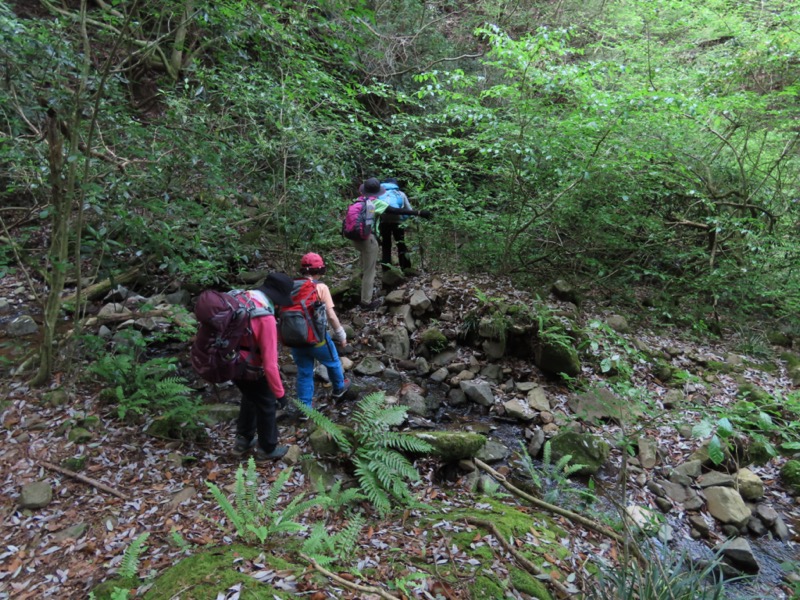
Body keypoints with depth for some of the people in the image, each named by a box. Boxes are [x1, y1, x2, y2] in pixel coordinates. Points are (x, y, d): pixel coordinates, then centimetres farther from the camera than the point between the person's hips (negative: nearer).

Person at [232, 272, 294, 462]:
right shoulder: (266, 318, -30)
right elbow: (270, 362, -29)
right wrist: (280, 393, -19)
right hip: (250, 369, -8)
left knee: (249, 398, 30)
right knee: (266, 406, 15)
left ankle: (243, 440, 46)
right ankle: (267, 450, 34)